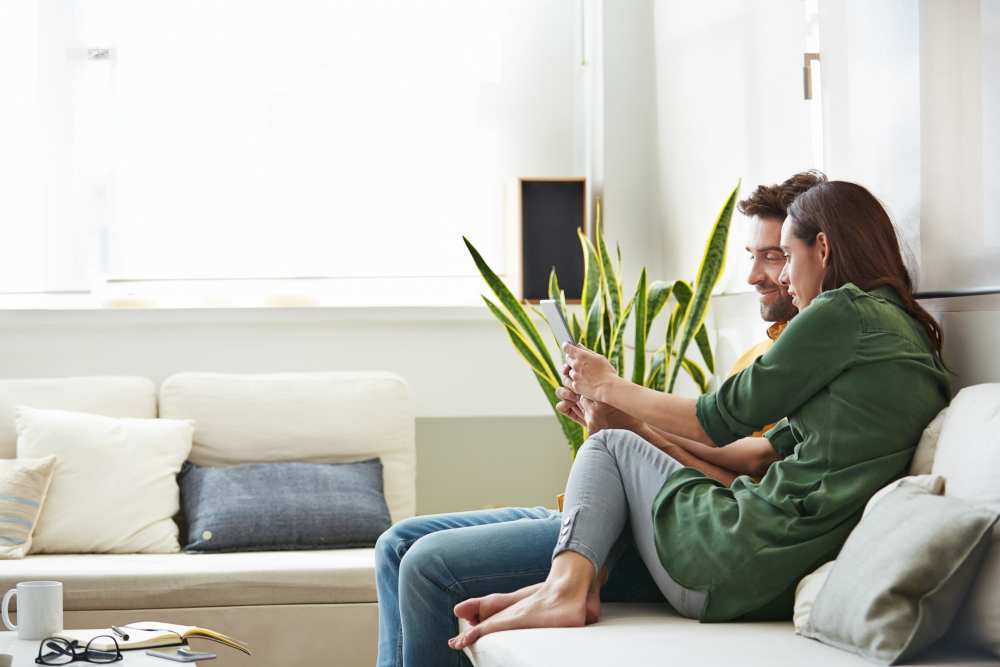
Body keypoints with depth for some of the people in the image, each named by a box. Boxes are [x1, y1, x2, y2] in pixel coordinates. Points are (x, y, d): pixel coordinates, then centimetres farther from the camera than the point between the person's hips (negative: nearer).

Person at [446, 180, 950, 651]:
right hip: (799, 582, 9)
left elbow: (724, 418, -4)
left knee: (610, 445, 11)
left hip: (743, 566, -9)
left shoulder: (846, 311, -9)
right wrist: (622, 414, 22)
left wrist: (610, 388, 12)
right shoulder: (907, 334, 19)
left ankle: (565, 585, -5)